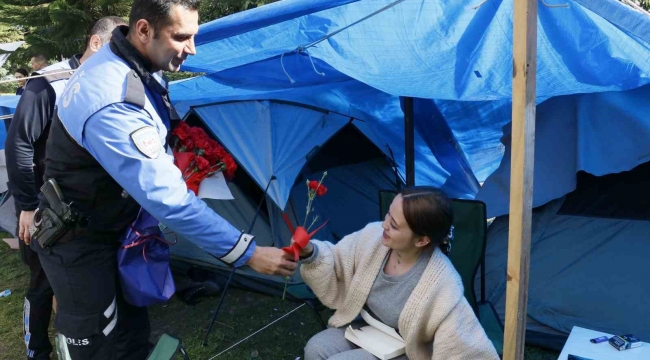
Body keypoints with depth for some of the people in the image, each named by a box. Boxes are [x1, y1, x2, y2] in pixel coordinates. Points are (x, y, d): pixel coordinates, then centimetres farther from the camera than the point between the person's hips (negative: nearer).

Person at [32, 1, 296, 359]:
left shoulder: (136, 67, -4)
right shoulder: (111, 101, -35)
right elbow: (166, 197, -38)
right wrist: (247, 253, -35)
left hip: (112, 227, 9)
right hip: (79, 242, -9)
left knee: (132, 331, 18)